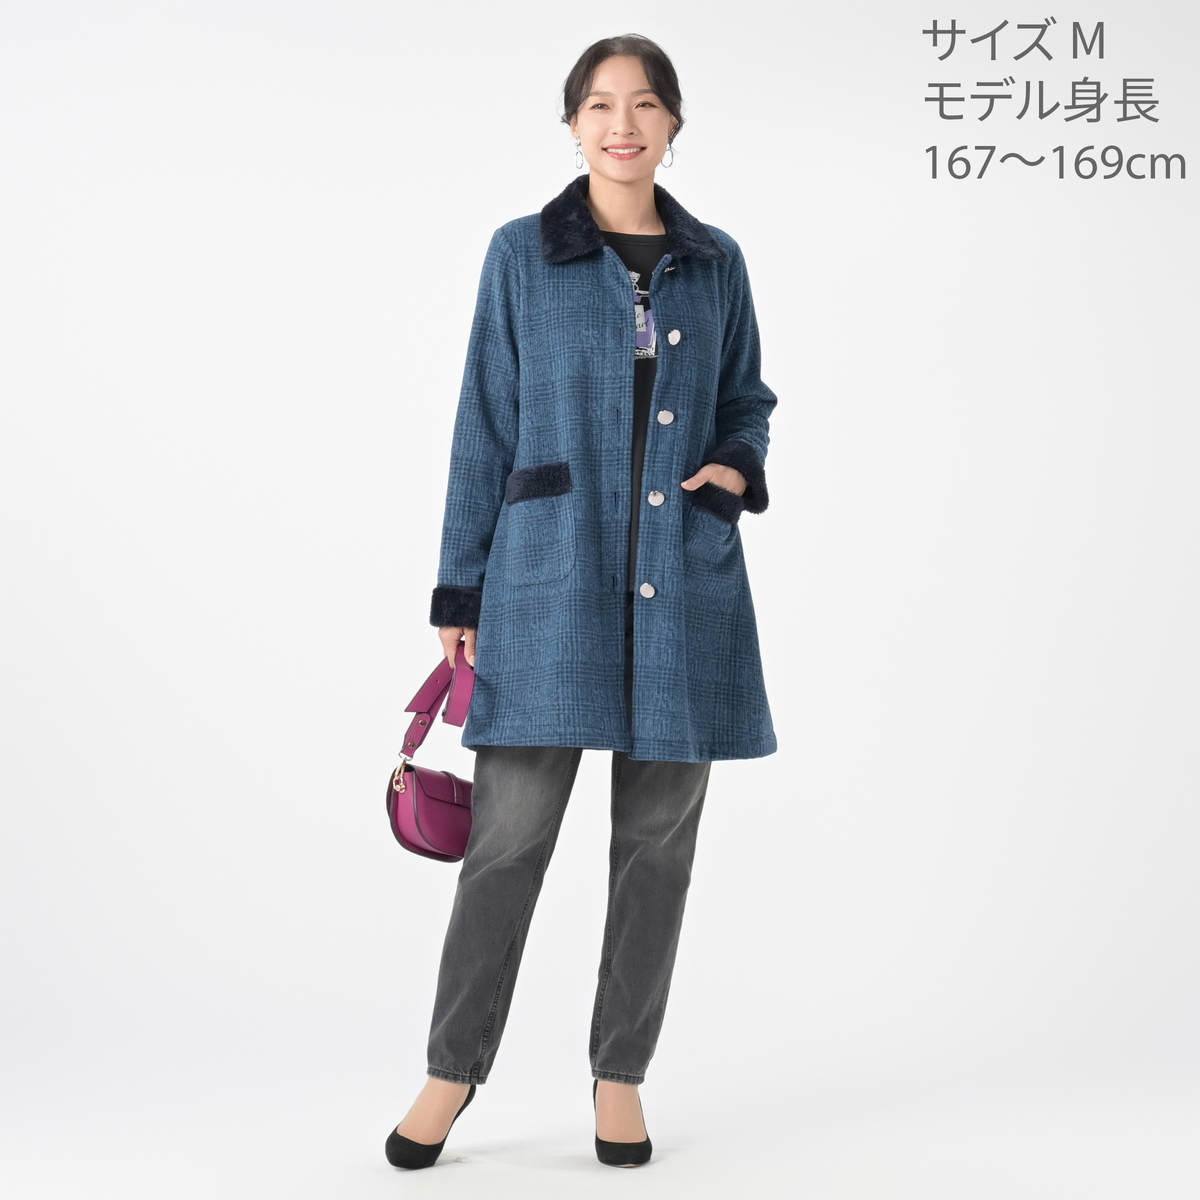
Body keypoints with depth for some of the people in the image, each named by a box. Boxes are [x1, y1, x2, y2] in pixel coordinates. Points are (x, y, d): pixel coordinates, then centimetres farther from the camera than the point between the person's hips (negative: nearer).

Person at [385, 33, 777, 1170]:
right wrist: (459, 591, 2)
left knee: (659, 835, 7)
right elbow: (485, 426, 4)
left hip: (684, 582, 2)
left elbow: (746, 399, 21)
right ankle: (453, 1067, 15)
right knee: (509, 834, -2)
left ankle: (620, 1073, 22)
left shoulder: (716, 262, 10)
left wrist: (737, 463, -3)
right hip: (551, 576, -2)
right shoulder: (521, 253, 4)